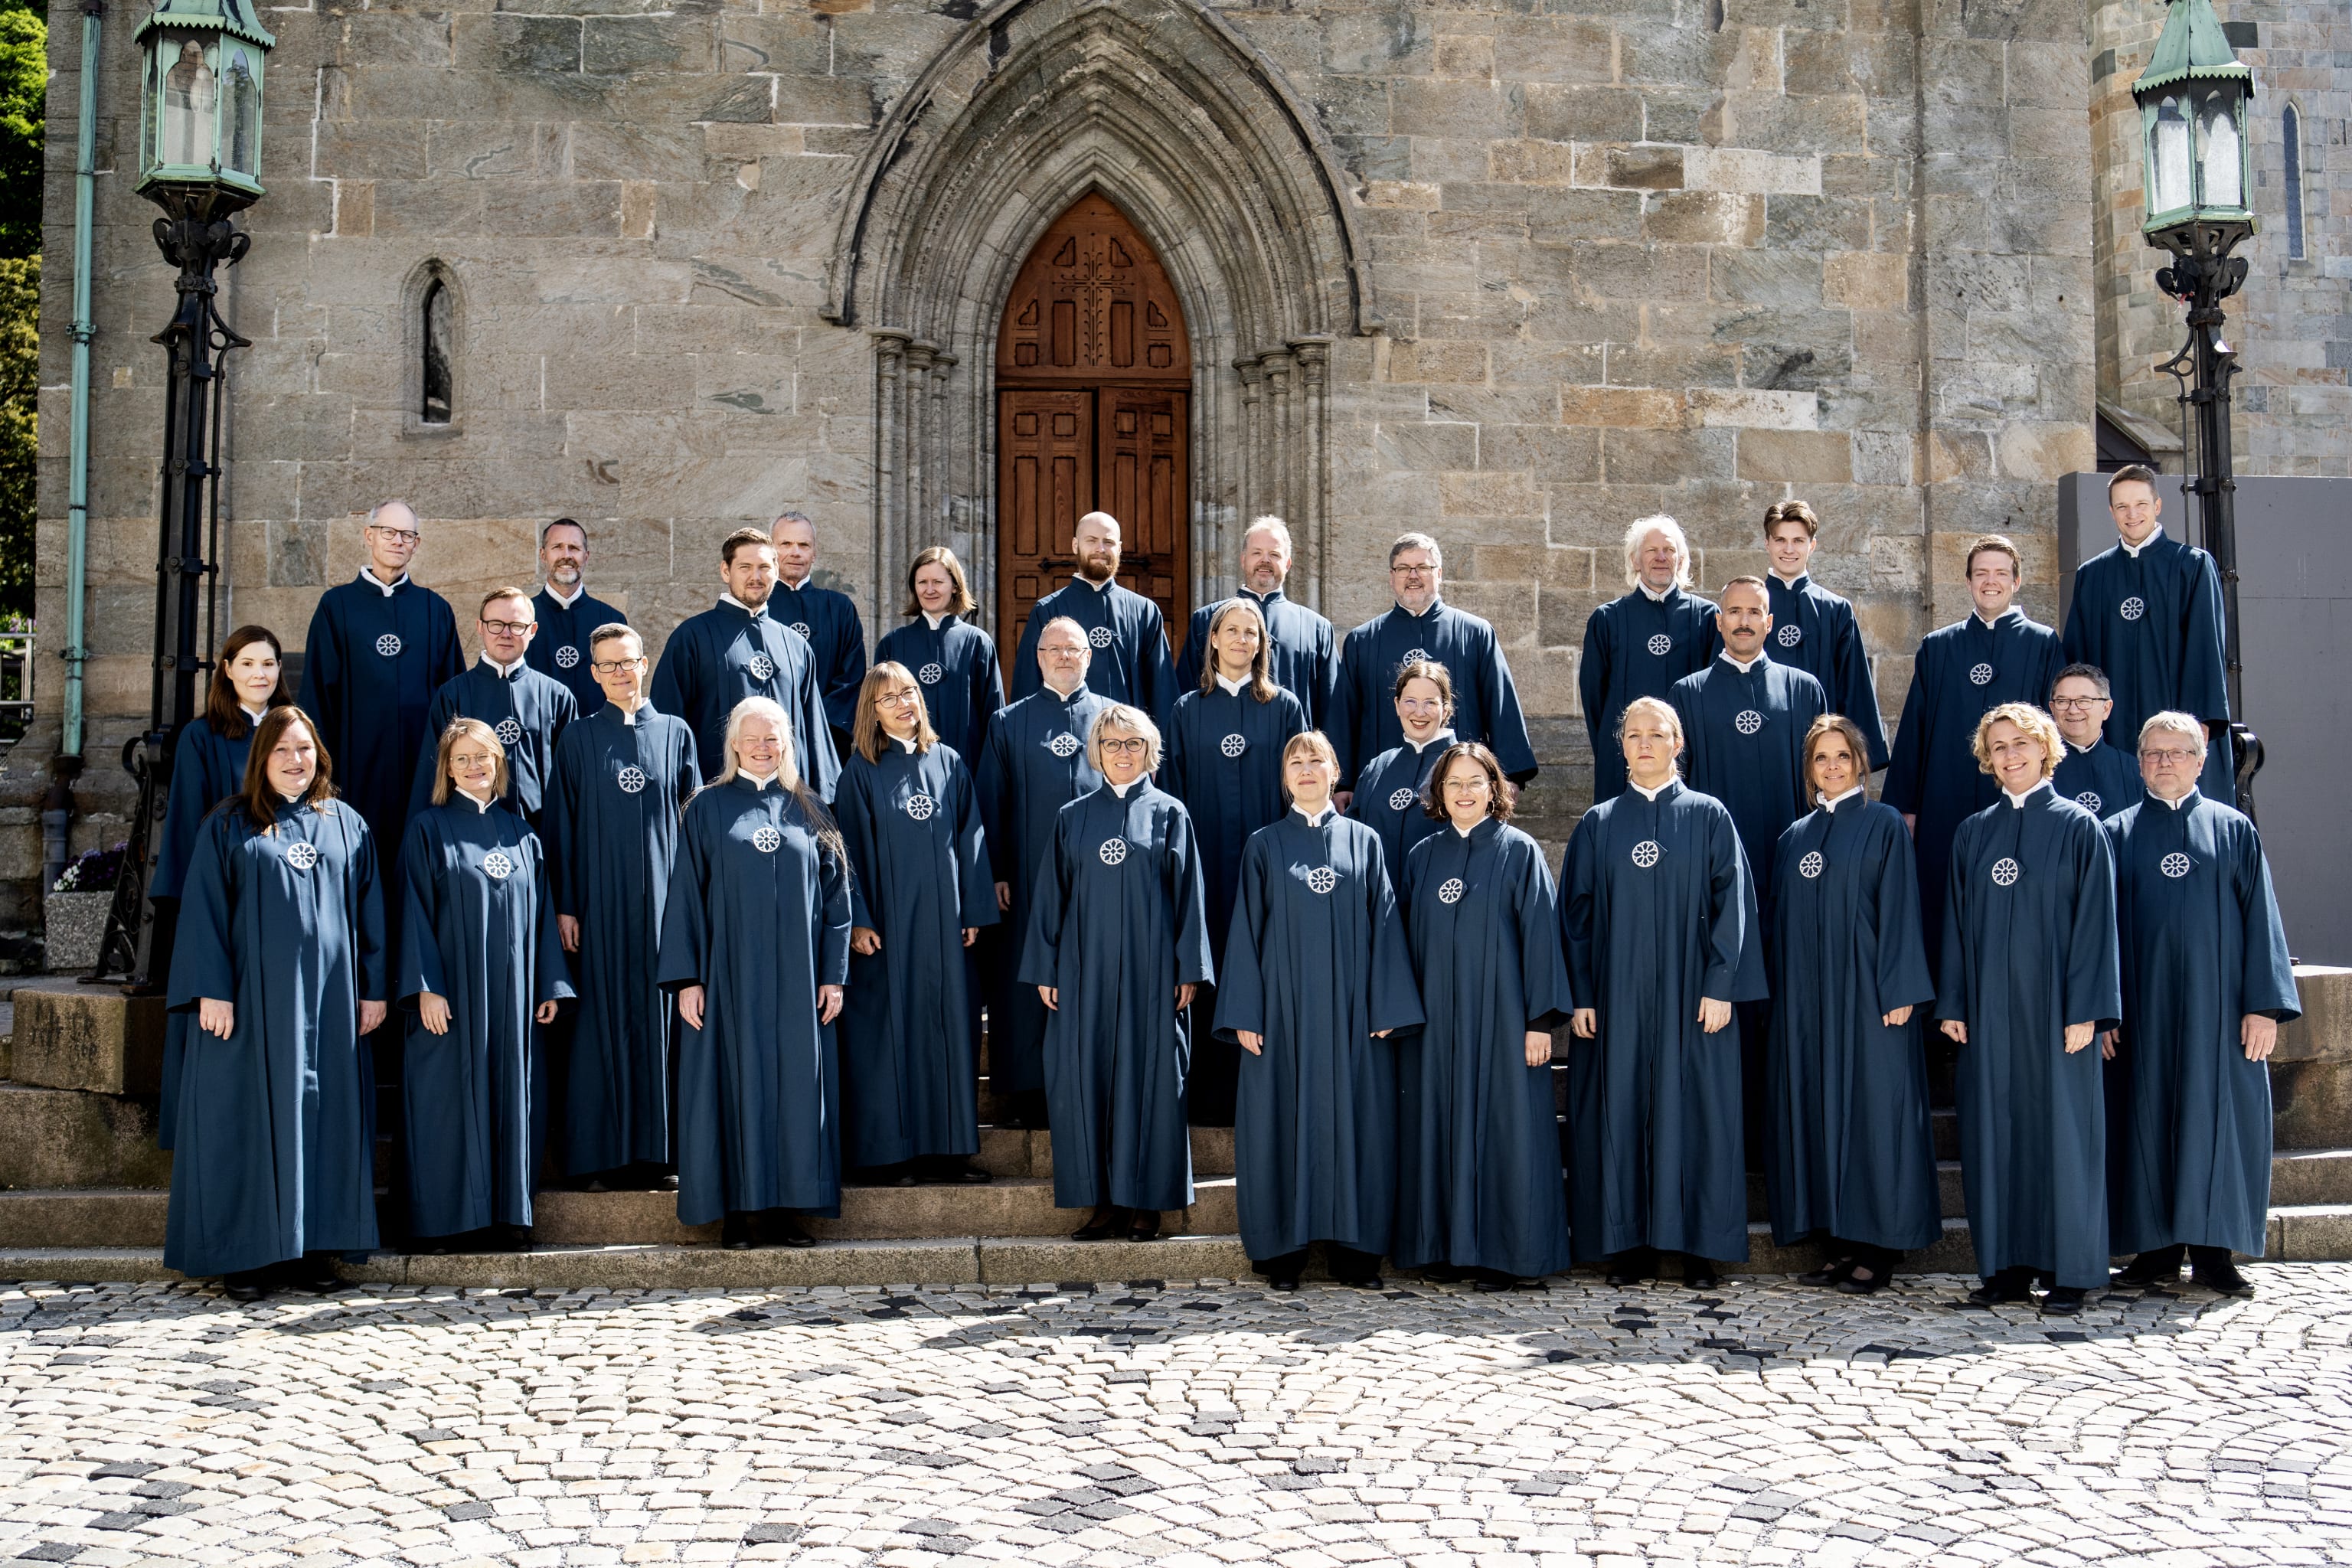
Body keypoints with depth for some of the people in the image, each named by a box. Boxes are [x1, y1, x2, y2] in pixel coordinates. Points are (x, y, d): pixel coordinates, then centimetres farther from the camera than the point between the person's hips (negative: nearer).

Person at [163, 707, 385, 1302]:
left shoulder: (347, 825, 11)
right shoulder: (228, 827, 3)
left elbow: (369, 910, 11)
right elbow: (204, 911, -2)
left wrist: (373, 987, 5)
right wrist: (212, 989, -10)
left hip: (326, 1001, 3)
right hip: (251, 997, -3)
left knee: (323, 1116, 3)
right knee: (250, 1119, 0)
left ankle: (311, 1247, 11)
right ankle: (245, 1252, 6)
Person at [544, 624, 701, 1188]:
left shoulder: (675, 732, 8)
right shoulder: (578, 739, 5)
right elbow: (561, 824, 3)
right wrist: (564, 905, -3)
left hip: (663, 897, 1)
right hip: (600, 901, -1)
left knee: (661, 1017, 2)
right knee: (603, 1020, -1)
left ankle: (658, 1149, 8)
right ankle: (601, 1154, 4)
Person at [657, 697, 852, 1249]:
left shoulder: (809, 811, 9)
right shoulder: (708, 809, 4)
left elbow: (833, 896, 9)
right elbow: (686, 895, 1)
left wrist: (833, 974, 1)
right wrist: (686, 977, -7)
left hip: (795, 978, 2)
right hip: (731, 975, -2)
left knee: (796, 1082, 1)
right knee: (738, 1082, -1)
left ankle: (788, 1206, 8)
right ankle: (739, 1209, 5)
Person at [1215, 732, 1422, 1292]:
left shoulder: (1363, 842, 8)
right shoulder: (1264, 846, 7)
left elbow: (1384, 924, 5)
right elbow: (1247, 930, 4)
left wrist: (1386, 1008, -4)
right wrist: (1245, 1014, -4)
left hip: (1350, 1010, 1)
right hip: (1284, 1009, 0)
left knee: (1354, 1121, 1)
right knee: (1284, 1123, 0)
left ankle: (1355, 1251, 8)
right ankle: (1283, 1251, 7)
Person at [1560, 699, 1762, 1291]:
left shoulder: (1709, 816, 3)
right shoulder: (1597, 825, 8)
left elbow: (1732, 902, -1)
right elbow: (1576, 911, 7)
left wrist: (1721, 985, -9)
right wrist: (1580, 995, -1)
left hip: (1690, 993, -1)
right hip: (1618, 994, 2)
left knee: (1696, 1109, 0)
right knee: (1622, 1111, 2)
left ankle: (1699, 1244, 9)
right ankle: (1631, 1243, 10)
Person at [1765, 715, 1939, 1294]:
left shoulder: (1884, 824, 0)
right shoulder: (1795, 838, 14)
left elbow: (1899, 910, -6)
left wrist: (1899, 990, -13)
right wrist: (1778, 993, 9)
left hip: (1865, 992, -5)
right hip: (1807, 998, 5)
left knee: (1872, 1109, -4)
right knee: (1817, 1110, 4)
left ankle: (1877, 1249, 1)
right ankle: (1842, 1243, 11)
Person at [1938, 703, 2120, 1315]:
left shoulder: (2078, 826, 0)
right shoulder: (1973, 832, 10)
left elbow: (2094, 920, -4)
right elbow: (1956, 920, 11)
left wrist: (2085, 1009, -11)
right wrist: (1952, 1004, 4)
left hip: (2053, 1005, -4)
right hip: (1989, 1006, 4)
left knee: (2061, 1126, -1)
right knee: (1994, 1129, 4)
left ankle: (2068, 1271, 6)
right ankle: (2006, 1265, 11)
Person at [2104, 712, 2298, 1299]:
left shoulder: (2234, 831, 7)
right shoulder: (2117, 834, 9)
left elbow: (2260, 919, 3)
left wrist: (2265, 1005, -6)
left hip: (2215, 1003, 0)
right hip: (2144, 1002, 1)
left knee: (2217, 1115, 0)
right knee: (2149, 1115, 2)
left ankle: (2212, 1250, 6)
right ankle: (2159, 1249, 8)